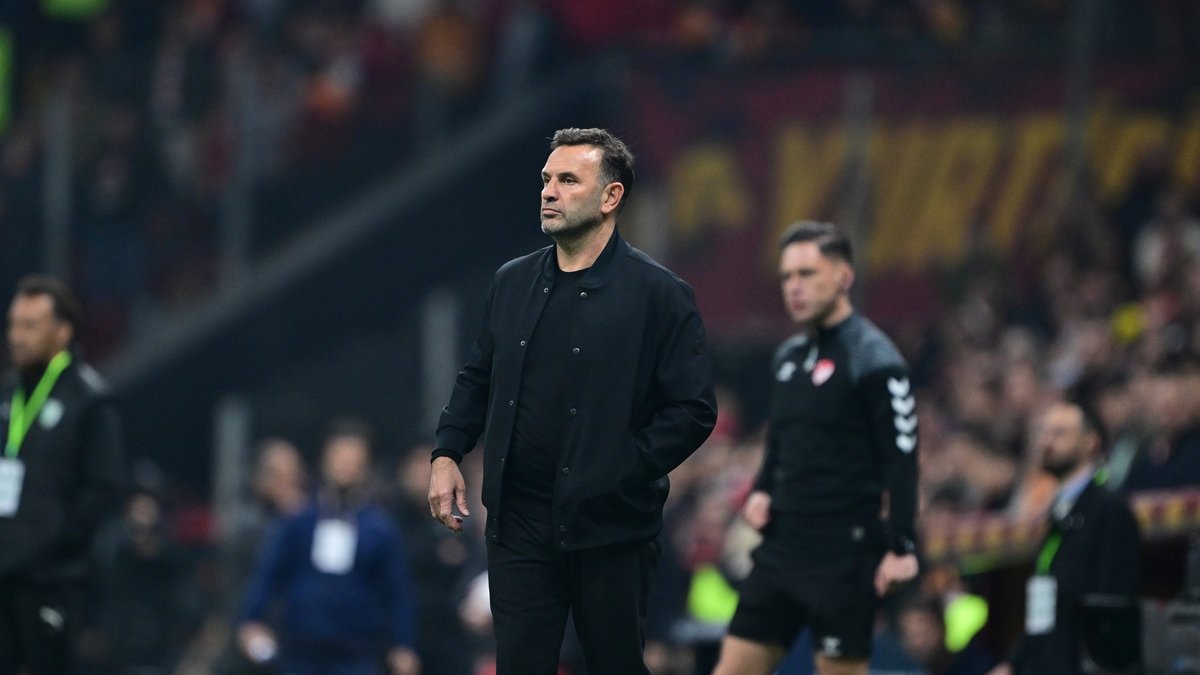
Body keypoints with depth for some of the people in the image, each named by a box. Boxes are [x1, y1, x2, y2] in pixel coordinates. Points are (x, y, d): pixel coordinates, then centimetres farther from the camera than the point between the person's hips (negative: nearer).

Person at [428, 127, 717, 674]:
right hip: (518, 525, 4)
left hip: (610, 529, -4)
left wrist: (624, 470, -12)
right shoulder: (512, 282, 12)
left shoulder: (658, 295, -5)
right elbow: (477, 378, 21)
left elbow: (694, 409, -6)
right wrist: (446, 454, 6)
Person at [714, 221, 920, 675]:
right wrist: (762, 492, 6)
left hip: (845, 552, -8)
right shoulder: (789, 356, 14)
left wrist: (901, 547, -20)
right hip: (784, 546, 8)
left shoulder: (873, 360, -10)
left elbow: (902, 458, -14)